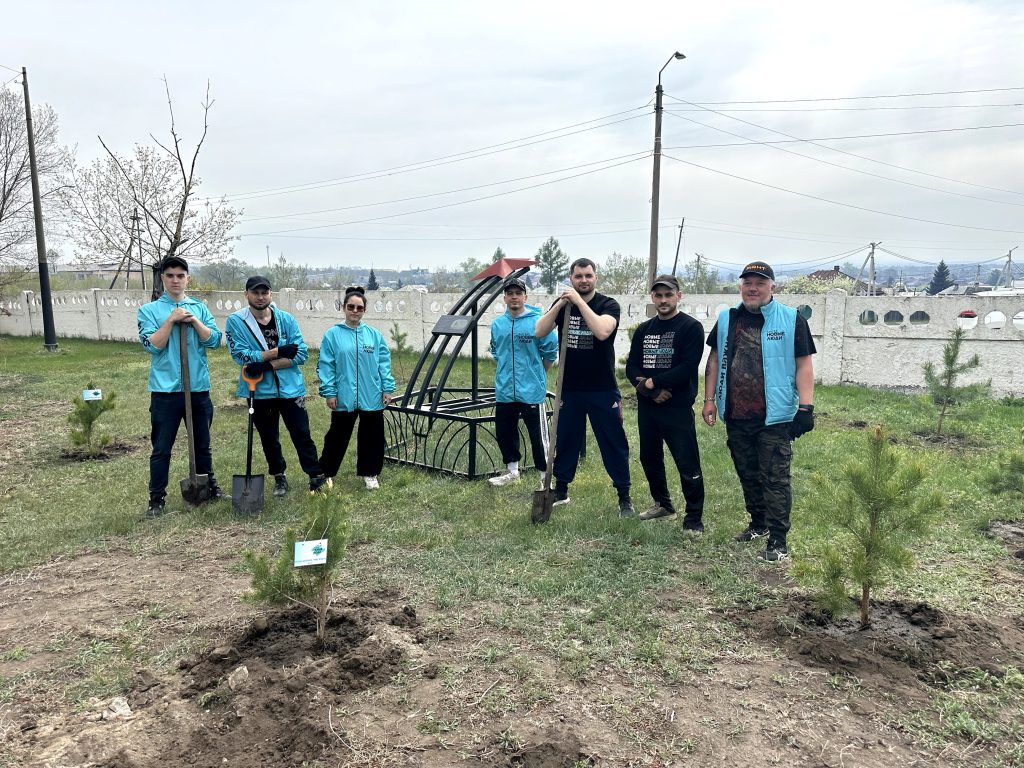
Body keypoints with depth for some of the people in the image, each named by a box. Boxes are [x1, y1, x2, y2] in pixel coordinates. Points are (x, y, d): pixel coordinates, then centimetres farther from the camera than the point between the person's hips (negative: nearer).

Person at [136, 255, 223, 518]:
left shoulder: (199, 308, 8)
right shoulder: (149, 310, 0)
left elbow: (214, 340, -2)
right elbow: (152, 345, -11)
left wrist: (193, 320, -12)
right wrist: (171, 320, -15)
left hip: (198, 388, 3)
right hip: (166, 390, -3)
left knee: (202, 444, 17)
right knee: (161, 449, 2)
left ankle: (209, 486, 32)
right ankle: (157, 498, 12)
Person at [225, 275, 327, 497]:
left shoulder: (286, 319, -2)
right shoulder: (236, 321, -6)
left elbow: (302, 352, -8)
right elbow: (242, 355, -15)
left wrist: (267, 364, -19)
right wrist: (279, 351, -18)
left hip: (291, 388, 0)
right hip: (260, 391, 0)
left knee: (301, 434, 2)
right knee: (269, 439, 14)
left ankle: (316, 476, 13)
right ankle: (279, 477, 32)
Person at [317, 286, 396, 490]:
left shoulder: (375, 335, 4)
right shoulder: (333, 334, -2)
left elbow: (384, 364, 5)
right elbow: (325, 366, -2)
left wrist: (388, 389, 1)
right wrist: (329, 392, -6)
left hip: (372, 398, 2)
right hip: (344, 398, -2)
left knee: (372, 437, 10)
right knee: (337, 436, 9)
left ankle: (369, 473, 27)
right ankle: (324, 473, 24)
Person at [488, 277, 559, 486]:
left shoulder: (538, 321, -10)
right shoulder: (497, 324, 6)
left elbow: (551, 351, -2)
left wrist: (537, 374, 7)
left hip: (532, 391, -5)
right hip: (504, 391, 6)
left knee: (538, 435, -1)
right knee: (503, 432, 15)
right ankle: (512, 470, 33)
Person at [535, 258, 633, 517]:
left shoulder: (608, 305, -6)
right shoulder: (562, 304, 6)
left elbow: (602, 331, -27)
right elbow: (539, 332, -7)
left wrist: (579, 301, -24)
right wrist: (560, 304, -17)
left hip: (602, 390, -3)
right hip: (569, 388, 3)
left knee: (614, 443, 3)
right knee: (565, 440, 12)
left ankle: (624, 497, 13)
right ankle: (561, 491, 26)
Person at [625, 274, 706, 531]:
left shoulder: (691, 327, -5)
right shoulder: (643, 330, 13)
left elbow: (688, 368, -15)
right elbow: (631, 367, 8)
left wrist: (653, 382, -13)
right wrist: (650, 390, -10)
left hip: (678, 407, -6)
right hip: (647, 406, 7)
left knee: (687, 465, -5)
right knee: (649, 458, 17)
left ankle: (694, 519, 7)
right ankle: (662, 503, 36)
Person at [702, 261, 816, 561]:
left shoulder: (791, 320, -3)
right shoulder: (726, 319, 8)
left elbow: (803, 365, -4)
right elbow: (714, 360, 13)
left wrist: (806, 407, -11)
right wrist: (709, 399, 8)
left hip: (775, 416, -4)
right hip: (736, 416, 5)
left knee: (775, 478, -2)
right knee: (747, 474, 17)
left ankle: (777, 539, 6)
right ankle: (758, 524, 34)